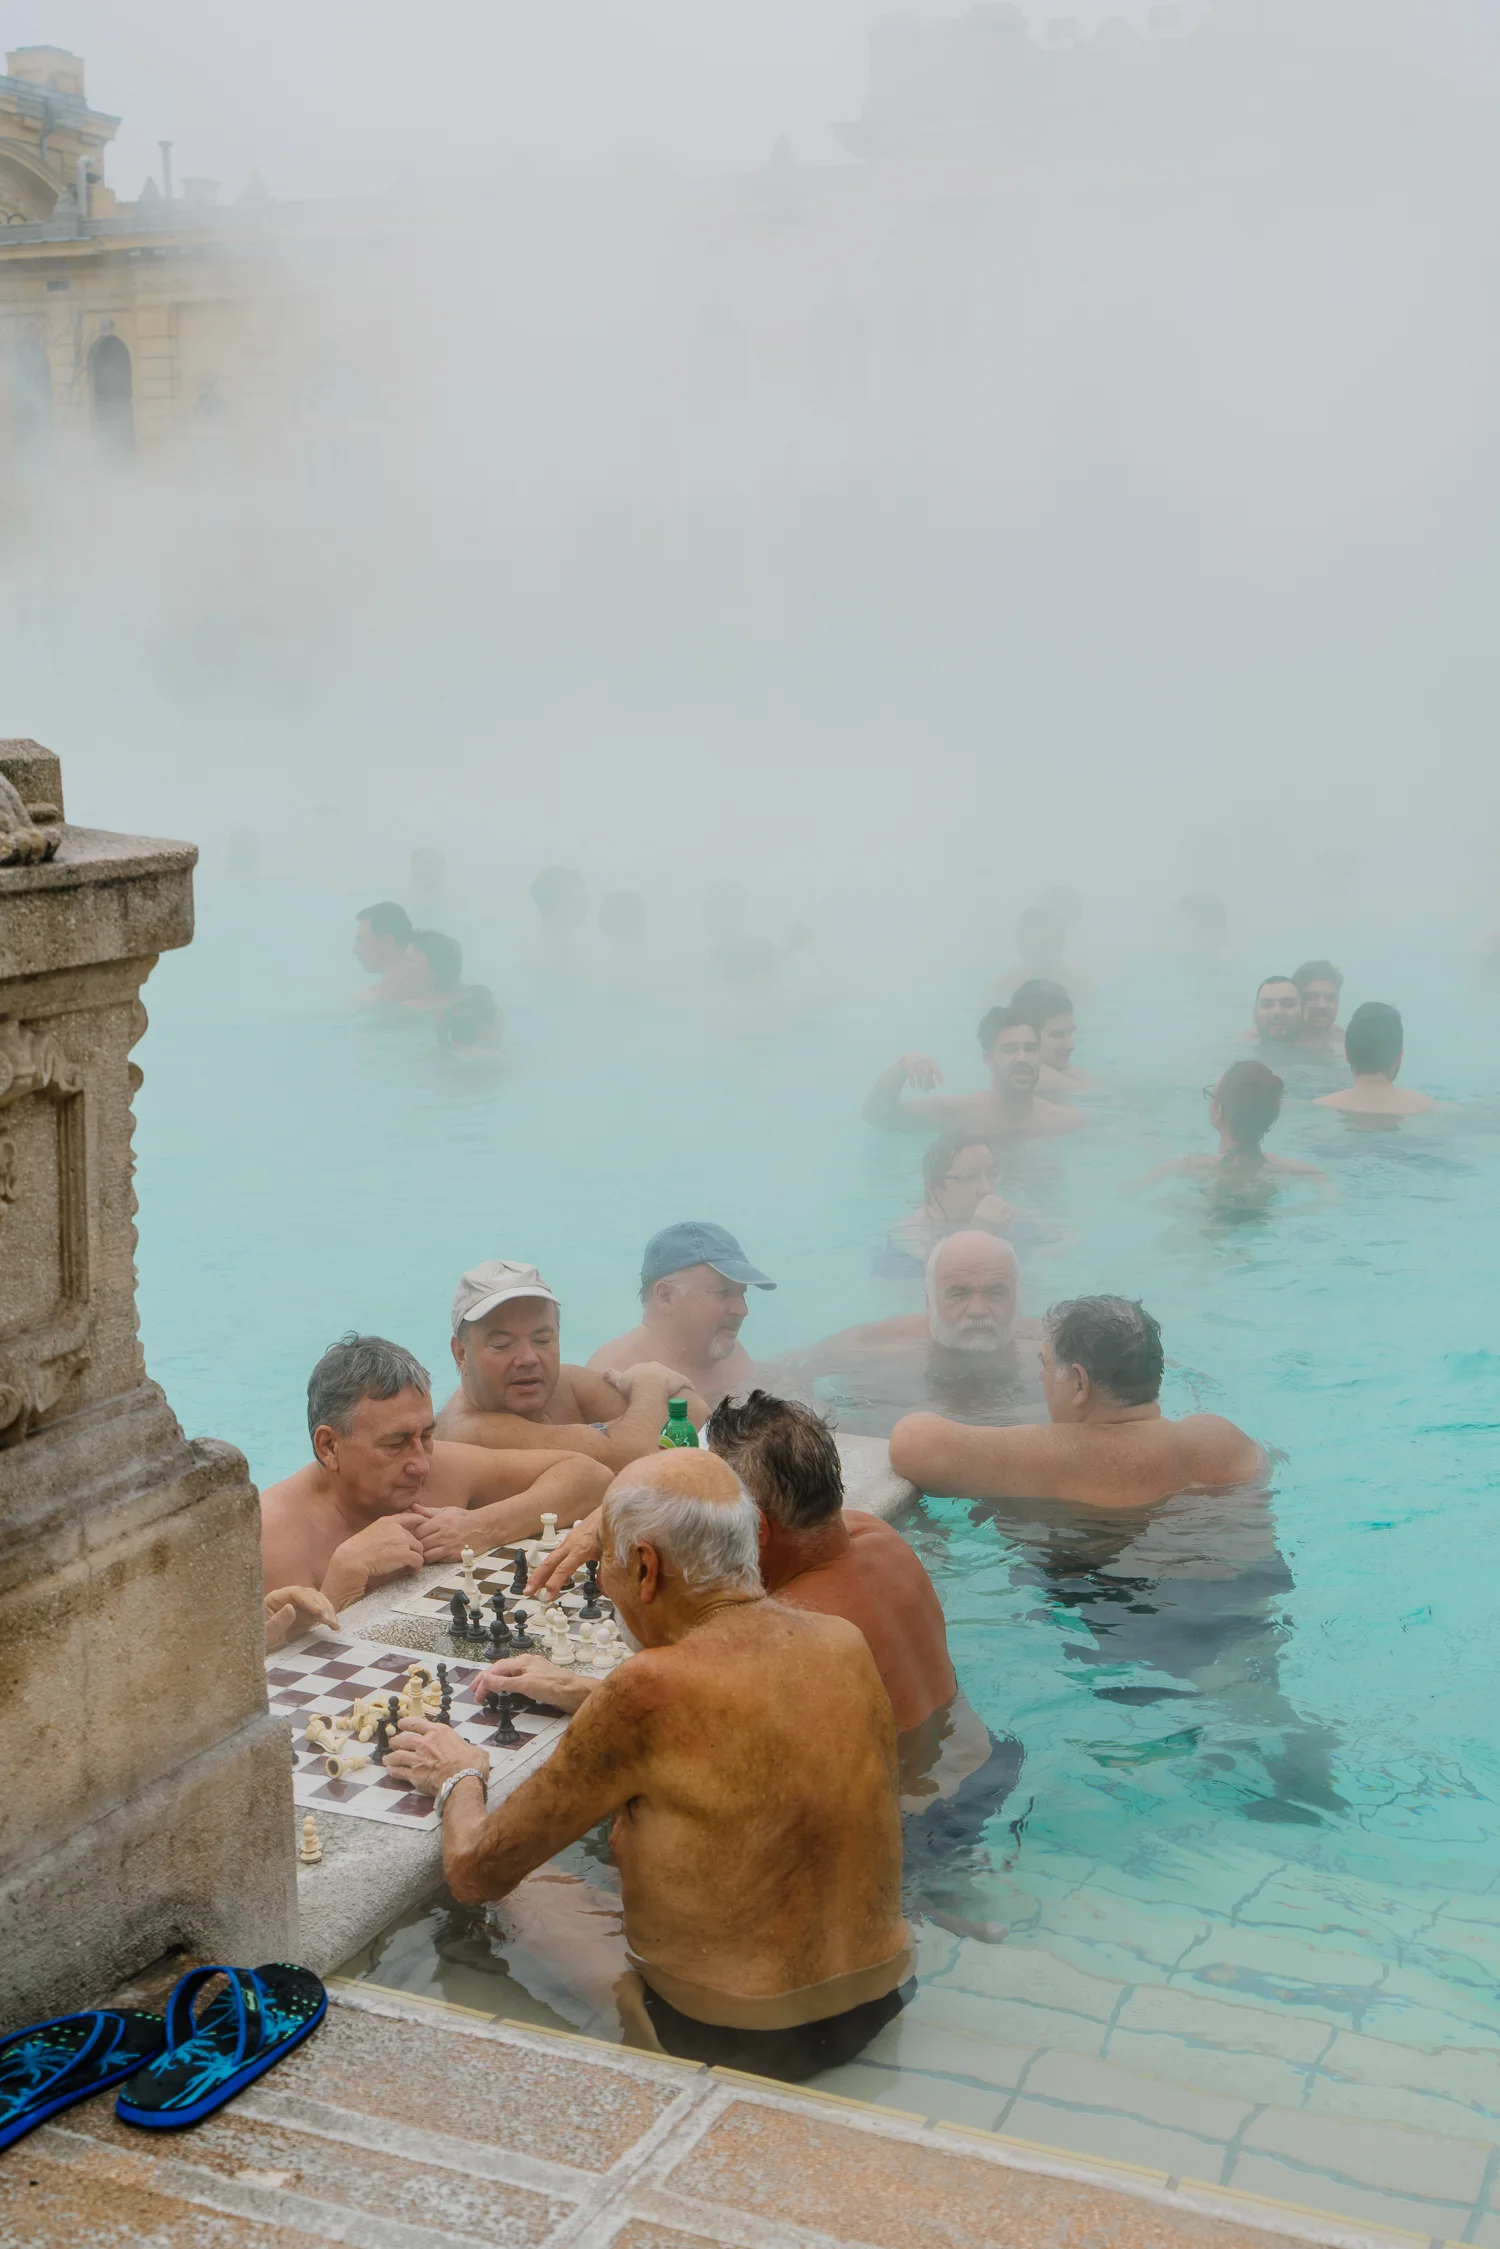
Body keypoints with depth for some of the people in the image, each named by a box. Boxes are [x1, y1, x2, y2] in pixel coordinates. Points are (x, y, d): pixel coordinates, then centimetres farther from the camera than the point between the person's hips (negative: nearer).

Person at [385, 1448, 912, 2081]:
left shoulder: (647, 1693, -24)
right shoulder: (847, 1644, -5)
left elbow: (477, 1872, -13)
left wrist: (457, 1779, 9)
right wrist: (584, 1695, 26)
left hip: (730, 2044, -6)